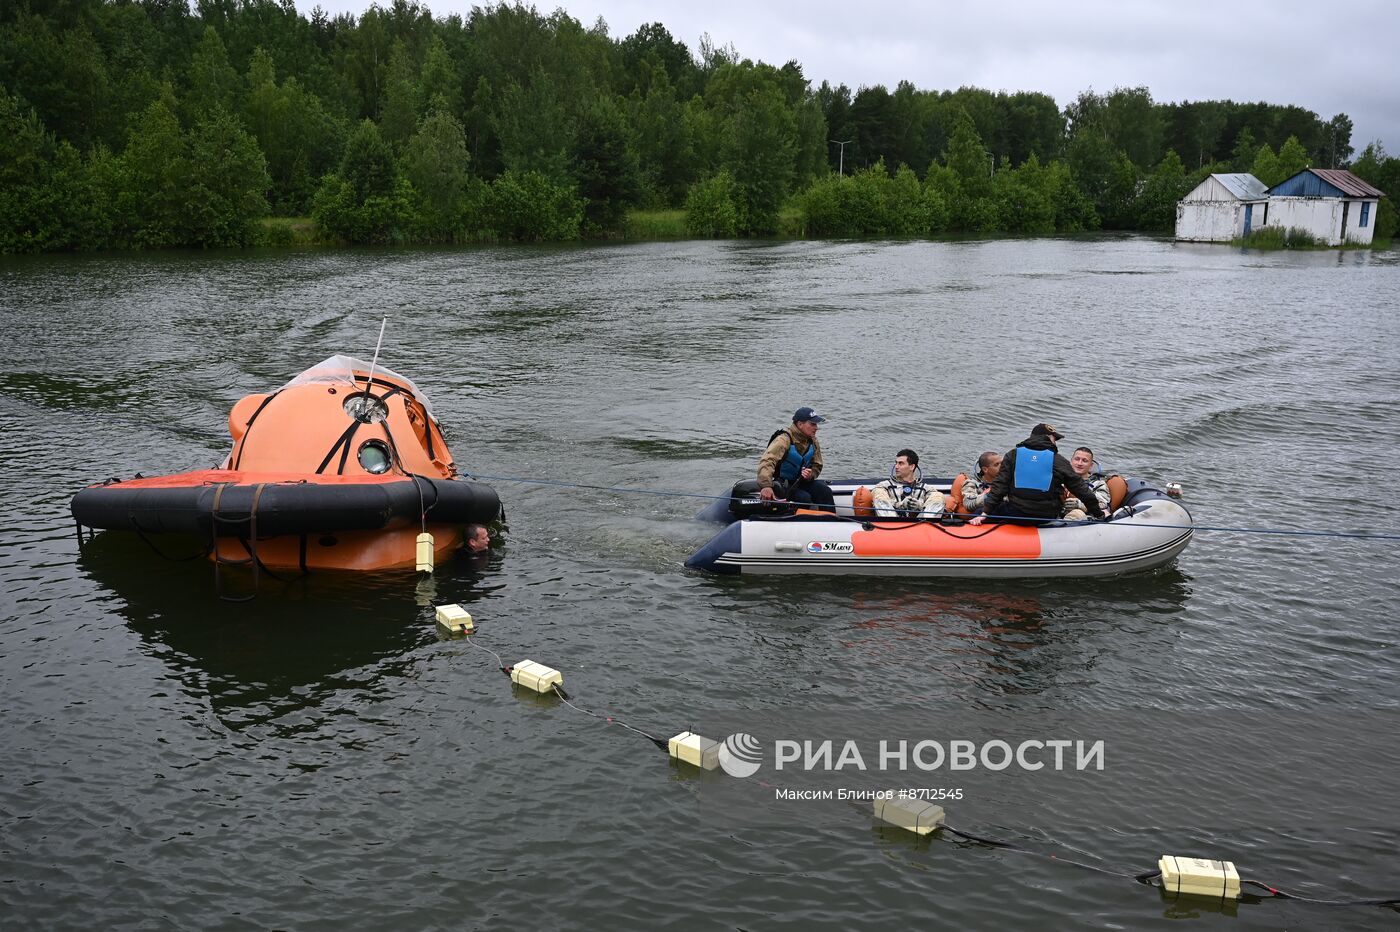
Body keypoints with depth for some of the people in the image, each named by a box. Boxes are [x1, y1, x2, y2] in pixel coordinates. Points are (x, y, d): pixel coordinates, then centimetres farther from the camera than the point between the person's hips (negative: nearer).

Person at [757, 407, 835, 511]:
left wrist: (811, 474, -13)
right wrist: (766, 486, -51)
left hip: (800, 482, 7)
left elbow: (817, 466, 13)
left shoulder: (813, 442, 3)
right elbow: (767, 462, -36)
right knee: (804, 498, -31)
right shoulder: (784, 440, -21)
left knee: (825, 491, -17)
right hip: (782, 485, -6)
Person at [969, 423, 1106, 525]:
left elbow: (999, 485, -3)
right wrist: (1099, 513, 21)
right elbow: (1081, 489, 9)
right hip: (1047, 518, 1)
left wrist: (985, 512, -5)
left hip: (1014, 515, -1)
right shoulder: (1060, 461, 5)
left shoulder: (1012, 455, 5)